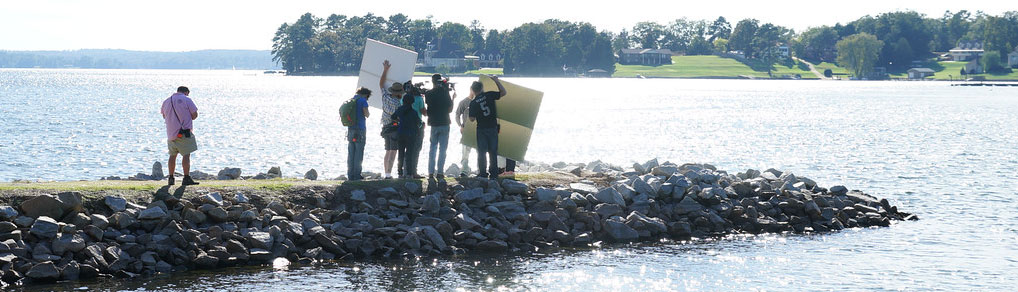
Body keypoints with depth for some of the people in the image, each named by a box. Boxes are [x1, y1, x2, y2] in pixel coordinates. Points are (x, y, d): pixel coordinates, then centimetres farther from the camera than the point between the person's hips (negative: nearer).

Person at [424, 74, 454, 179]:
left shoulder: (428, 94, -4)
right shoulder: (445, 93, -8)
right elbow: (450, 110, -4)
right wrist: (453, 98, 8)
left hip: (433, 123, 2)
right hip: (444, 123, -2)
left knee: (432, 148, 11)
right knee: (442, 148, 3)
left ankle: (431, 172, 6)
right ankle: (440, 172, -2)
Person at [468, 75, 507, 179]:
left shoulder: (473, 103, -6)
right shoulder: (489, 95, -7)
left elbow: (472, 119, -7)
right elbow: (503, 92, 0)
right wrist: (496, 80, 3)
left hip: (481, 129, -1)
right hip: (493, 128, 1)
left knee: (481, 152, 7)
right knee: (493, 151, 8)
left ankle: (483, 173, 5)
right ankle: (493, 174, 9)